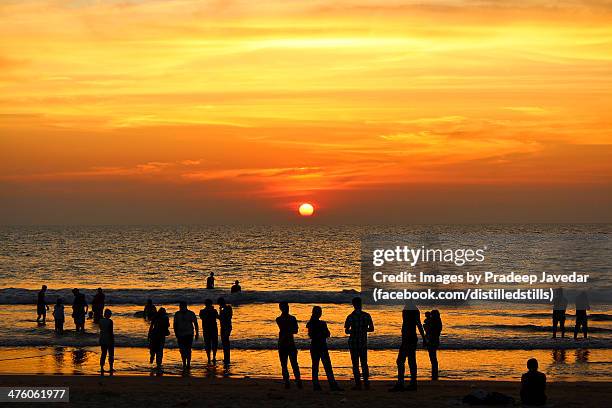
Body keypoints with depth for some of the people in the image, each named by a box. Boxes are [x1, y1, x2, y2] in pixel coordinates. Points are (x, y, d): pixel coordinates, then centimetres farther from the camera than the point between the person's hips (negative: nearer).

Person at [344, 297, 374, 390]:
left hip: (353, 343, -2)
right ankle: (366, 383, 7)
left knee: (355, 364, 3)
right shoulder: (366, 316, -3)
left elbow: (346, 331, -6)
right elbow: (371, 329, 0)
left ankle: (358, 384, 0)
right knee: (364, 363, 12)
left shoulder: (350, 317, -8)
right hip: (363, 342, 2)